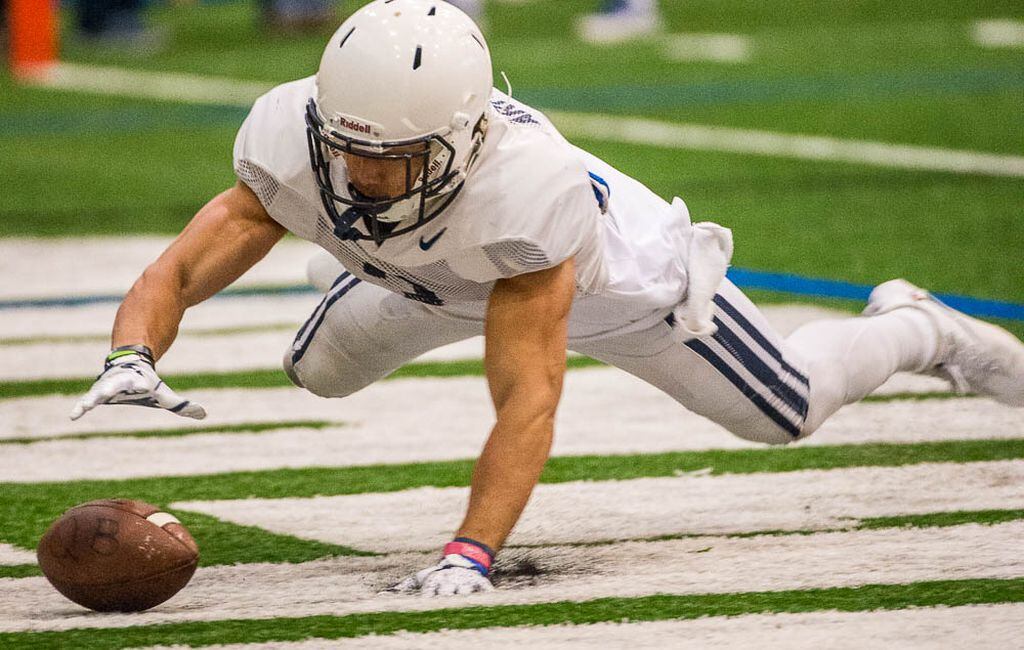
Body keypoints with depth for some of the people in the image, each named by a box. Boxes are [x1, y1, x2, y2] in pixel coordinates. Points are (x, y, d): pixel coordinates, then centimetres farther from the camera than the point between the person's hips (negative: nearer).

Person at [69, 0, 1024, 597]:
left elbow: (527, 400, -52)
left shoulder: (525, 186, -50)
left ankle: (912, 328, 41)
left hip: (608, 272, -4)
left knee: (787, 409, 7)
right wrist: (130, 362, -62)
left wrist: (468, 555, -62)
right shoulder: (296, 151, -39)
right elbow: (175, 274, -39)